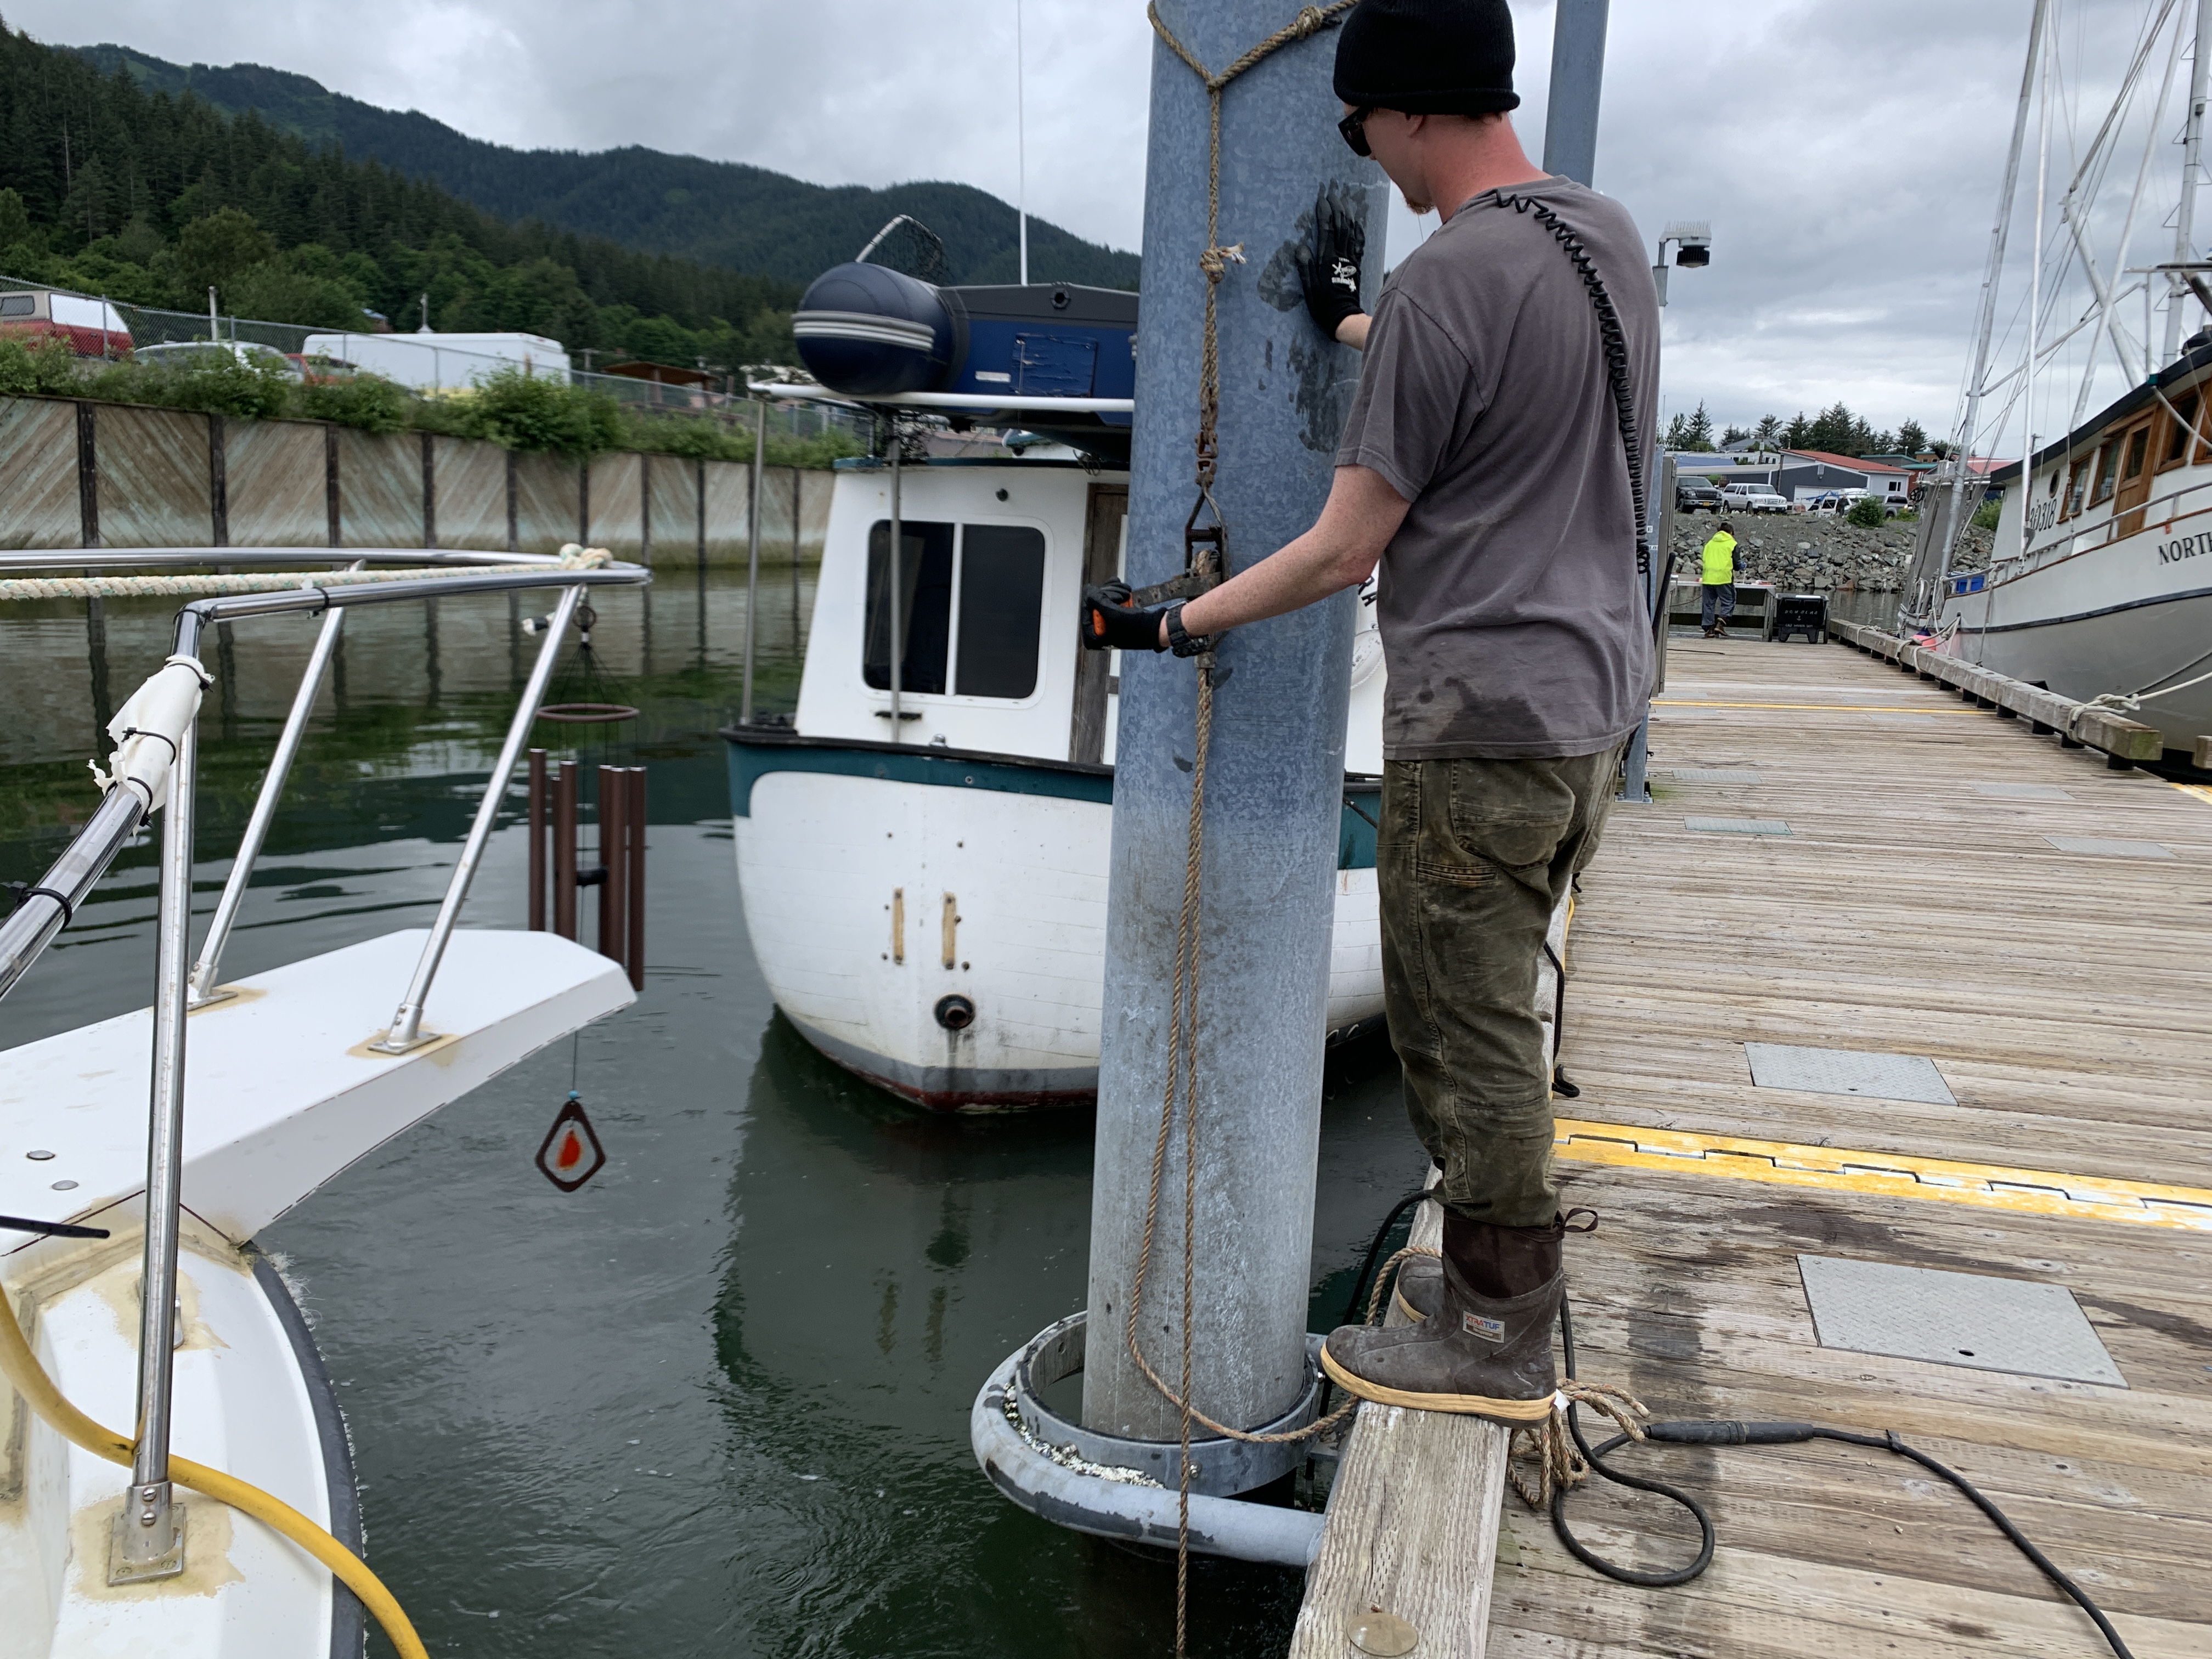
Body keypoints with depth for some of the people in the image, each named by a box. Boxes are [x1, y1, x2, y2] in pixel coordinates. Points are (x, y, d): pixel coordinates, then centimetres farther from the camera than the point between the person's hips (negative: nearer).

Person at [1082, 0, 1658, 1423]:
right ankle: (1500, 1277, 31)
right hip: (1600, 699, 9)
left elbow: (1344, 551, -13)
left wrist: (1174, 627, -1)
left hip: (1481, 725, -9)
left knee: (1467, 1031, 1)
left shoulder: (1441, 289, -17)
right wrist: (1348, 324, 44)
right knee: (1495, 1012, 19)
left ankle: (1498, 1344, 14)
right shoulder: (1612, 235, 10)